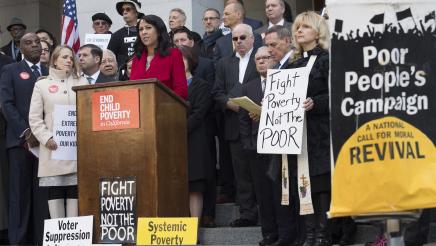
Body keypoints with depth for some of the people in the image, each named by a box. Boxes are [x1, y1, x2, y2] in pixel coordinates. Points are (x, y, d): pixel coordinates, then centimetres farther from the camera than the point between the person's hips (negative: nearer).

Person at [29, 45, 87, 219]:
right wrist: (46, 138, -9)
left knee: (75, 190, -3)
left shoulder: (82, 83, 13)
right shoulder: (42, 85, 10)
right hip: (53, 148, -1)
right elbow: (35, 118, 5)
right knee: (55, 190, -3)